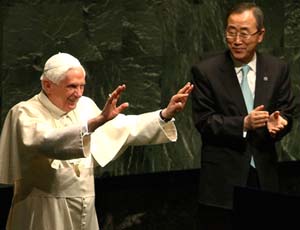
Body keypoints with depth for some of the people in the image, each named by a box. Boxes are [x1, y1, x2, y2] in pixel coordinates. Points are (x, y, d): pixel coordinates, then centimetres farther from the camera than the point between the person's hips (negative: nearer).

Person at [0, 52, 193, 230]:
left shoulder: (84, 106, 7)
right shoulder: (26, 113, -11)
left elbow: (127, 127, 11)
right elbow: (47, 141, -31)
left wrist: (166, 114, -1)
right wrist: (97, 121, -41)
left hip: (84, 211, 6)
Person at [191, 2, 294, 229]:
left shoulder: (278, 69, 6)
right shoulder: (205, 71, -3)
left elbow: (287, 114, 8)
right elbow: (204, 121, -7)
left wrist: (277, 123, -17)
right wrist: (244, 124, -21)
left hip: (264, 177, 3)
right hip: (223, 180, -3)